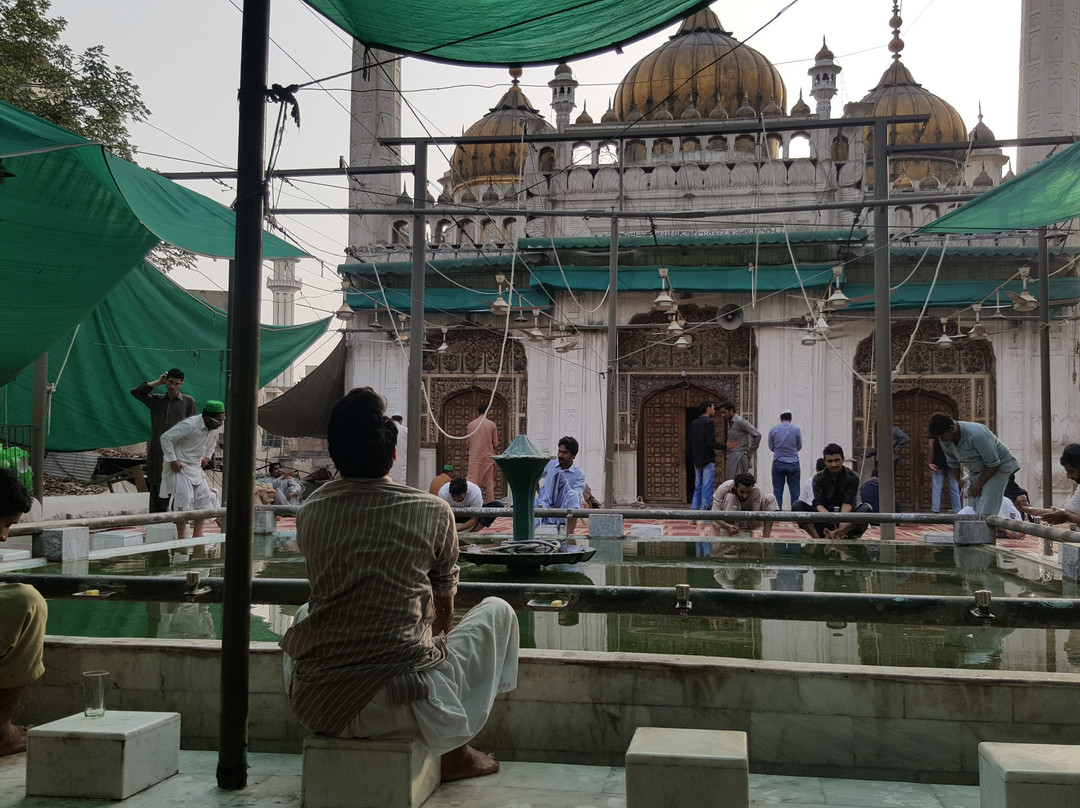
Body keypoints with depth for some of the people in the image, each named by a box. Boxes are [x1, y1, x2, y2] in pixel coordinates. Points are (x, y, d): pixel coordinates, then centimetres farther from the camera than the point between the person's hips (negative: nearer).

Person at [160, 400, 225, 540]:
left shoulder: (216, 427, 0)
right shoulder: (189, 425, -25)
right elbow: (166, 438, -21)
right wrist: (172, 460, -20)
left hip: (195, 467, 8)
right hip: (179, 467, -8)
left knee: (205, 498, 4)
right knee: (184, 500, -12)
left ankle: (197, 535, 11)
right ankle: (181, 538, -4)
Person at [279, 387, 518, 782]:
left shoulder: (309, 512, 3)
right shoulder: (433, 511, -6)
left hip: (315, 707, 4)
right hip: (403, 709, -4)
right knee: (497, 610, 19)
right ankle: (452, 750, 17)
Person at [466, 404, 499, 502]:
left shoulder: (471, 424, 3)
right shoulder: (492, 424, -4)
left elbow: (468, 442, 9)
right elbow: (495, 443, -1)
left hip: (474, 457, 1)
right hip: (488, 457, -1)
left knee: (472, 482, -1)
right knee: (489, 483, 5)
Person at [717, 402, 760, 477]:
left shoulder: (740, 421, -11)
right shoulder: (730, 423, 18)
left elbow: (757, 435, -15)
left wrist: (750, 451, -9)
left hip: (739, 457, -9)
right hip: (731, 458, 9)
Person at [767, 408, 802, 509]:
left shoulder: (773, 430, -1)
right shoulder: (796, 430, -3)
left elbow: (771, 447, 8)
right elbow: (799, 447, 9)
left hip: (778, 463, 1)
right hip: (793, 463, -1)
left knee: (777, 491, 5)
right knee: (794, 492, 3)